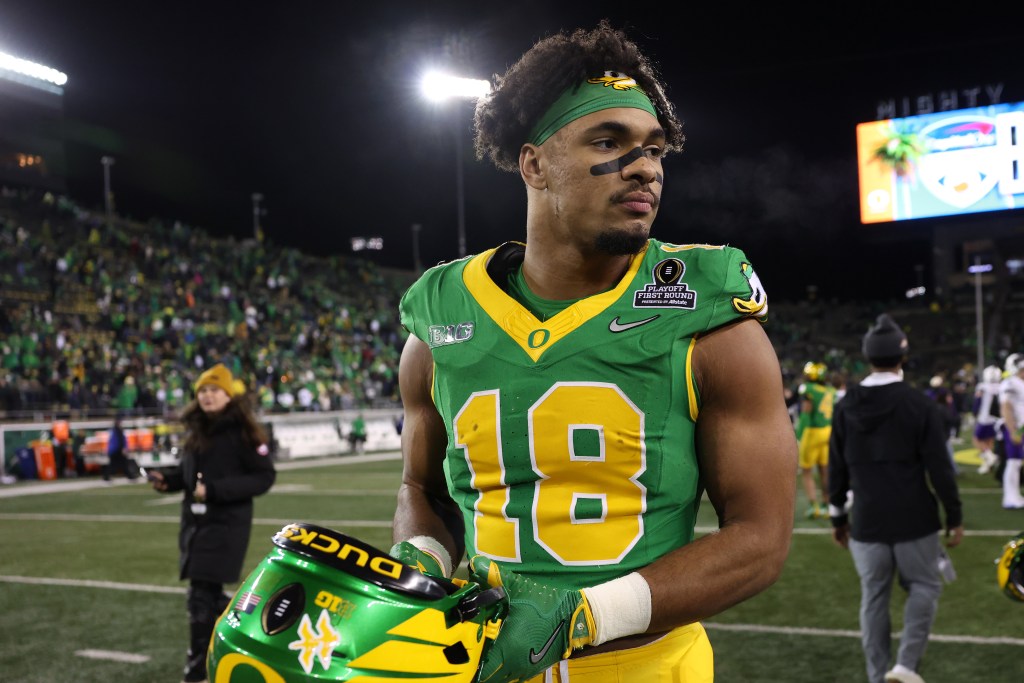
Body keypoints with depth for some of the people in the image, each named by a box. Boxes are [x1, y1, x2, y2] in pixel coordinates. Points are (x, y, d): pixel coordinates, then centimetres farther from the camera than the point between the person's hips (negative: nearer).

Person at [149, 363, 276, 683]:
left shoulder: (241, 431, -11)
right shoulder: (196, 429, 10)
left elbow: (264, 476, -12)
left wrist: (216, 489, -20)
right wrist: (168, 480, 1)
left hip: (226, 523, -7)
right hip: (195, 520, 7)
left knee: (201, 598, -7)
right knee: (208, 595, 13)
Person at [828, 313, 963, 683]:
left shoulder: (845, 407, 1)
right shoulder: (921, 405, -10)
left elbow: (837, 469, 5)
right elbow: (939, 468, -9)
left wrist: (838, 517, 15)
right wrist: (954, 518, 1)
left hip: (866, 523, 3)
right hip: (914, 520, -3)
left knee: (874, 598, 11)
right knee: (924, 587, 14)